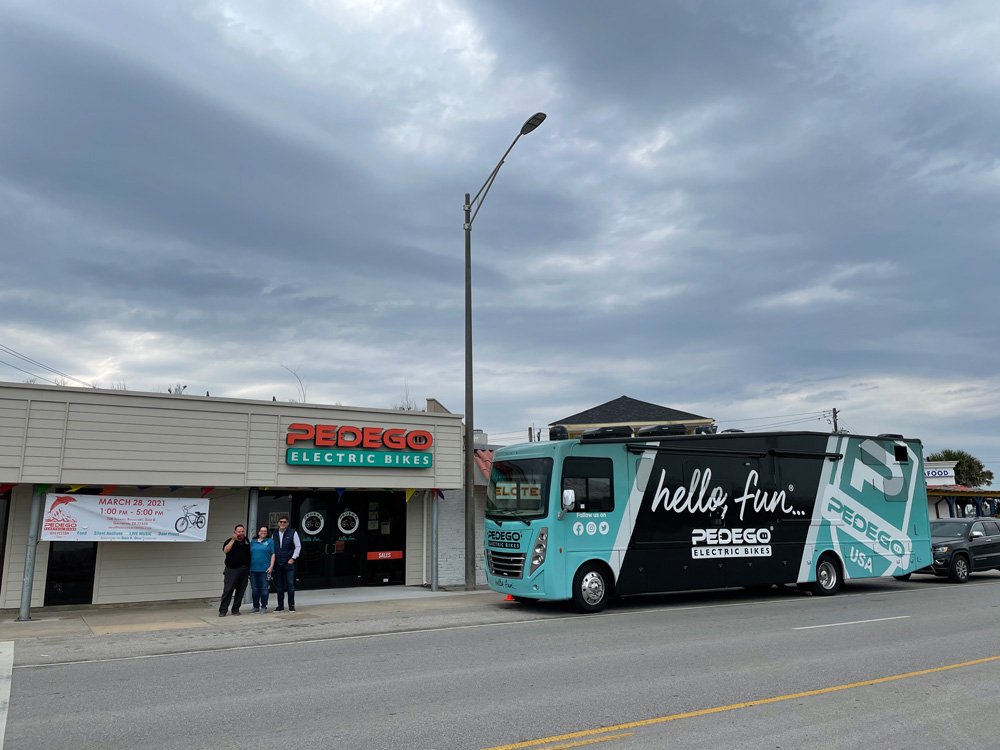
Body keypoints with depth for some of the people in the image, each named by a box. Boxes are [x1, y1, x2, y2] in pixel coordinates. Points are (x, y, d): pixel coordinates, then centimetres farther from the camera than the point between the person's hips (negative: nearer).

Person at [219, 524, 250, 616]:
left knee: (241, 590, 5)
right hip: (232, 569, -4)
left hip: (244, 569, 4)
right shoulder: (230, 541, -1)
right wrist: (233, 540, -23)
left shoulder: (247, 540, 11)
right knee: (228, 590, -8)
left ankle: (235, 609, 14)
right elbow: (225, 550, -20)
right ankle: (223, 610, -2)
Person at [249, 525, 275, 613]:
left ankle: (264, 607, 7)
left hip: (265, 569, -3)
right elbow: (249, 555, 17)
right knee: (254, 589, 8)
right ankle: (256, 607, 18)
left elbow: (273, 554, 1)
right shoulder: (253, 542, 14)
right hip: (253, 569, 4)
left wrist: (271, 566, -8)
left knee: (264, 589, -2)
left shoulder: (270, 541, 5)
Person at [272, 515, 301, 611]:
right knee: (278, 585, 8)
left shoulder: (293, 533, -1)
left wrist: (293, 558, -6)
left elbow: (298, 546, 0)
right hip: (277, 564, 4)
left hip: (289, 563, -4)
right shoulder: (274, 534, 10)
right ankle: (280, 605, 17)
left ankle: (291, 605, 5)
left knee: (290, 585, -3)